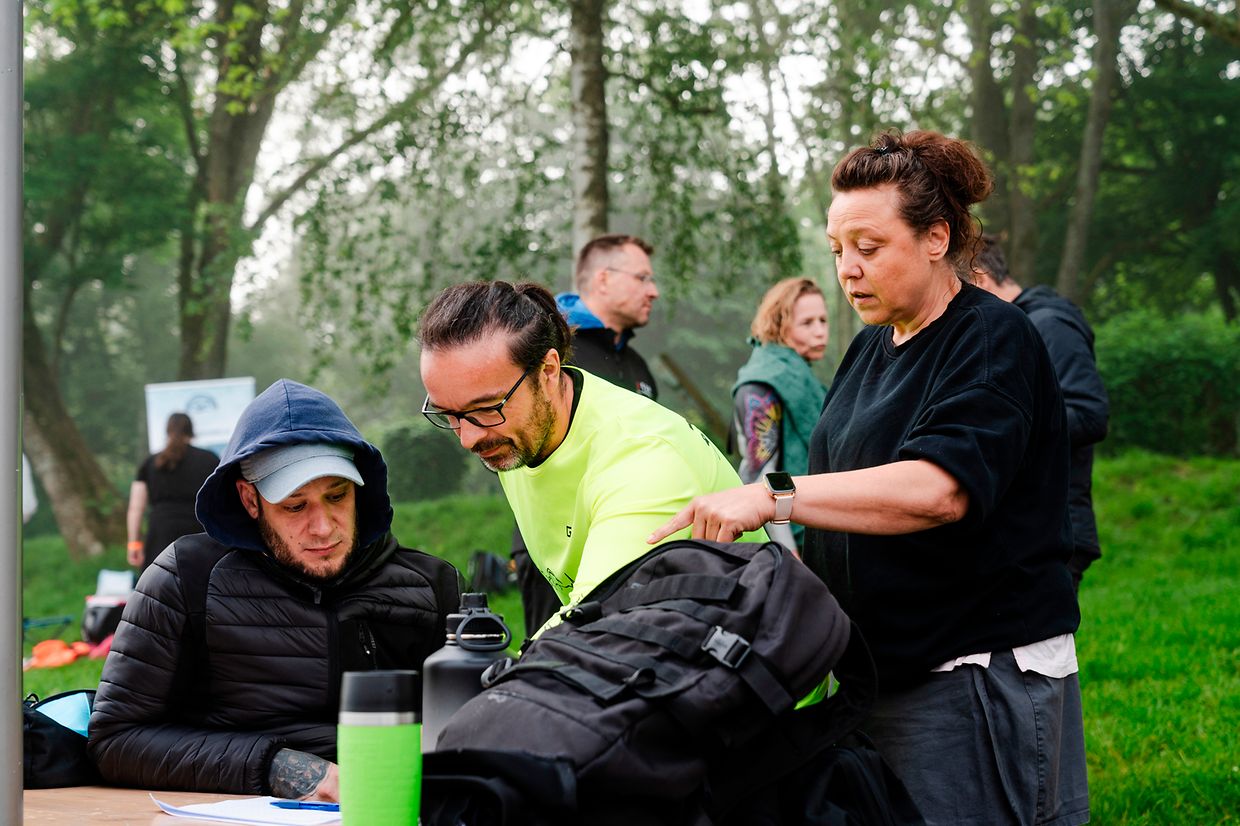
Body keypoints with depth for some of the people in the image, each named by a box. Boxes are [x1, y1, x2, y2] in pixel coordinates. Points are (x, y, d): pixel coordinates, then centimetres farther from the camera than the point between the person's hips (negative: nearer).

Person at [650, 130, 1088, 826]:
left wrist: (771, 497, -29)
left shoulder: (994, 339, -10)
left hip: (979, 679, -7)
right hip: (875, 675, 7)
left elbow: (937, 489, -27)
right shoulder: (870, 349, 16)